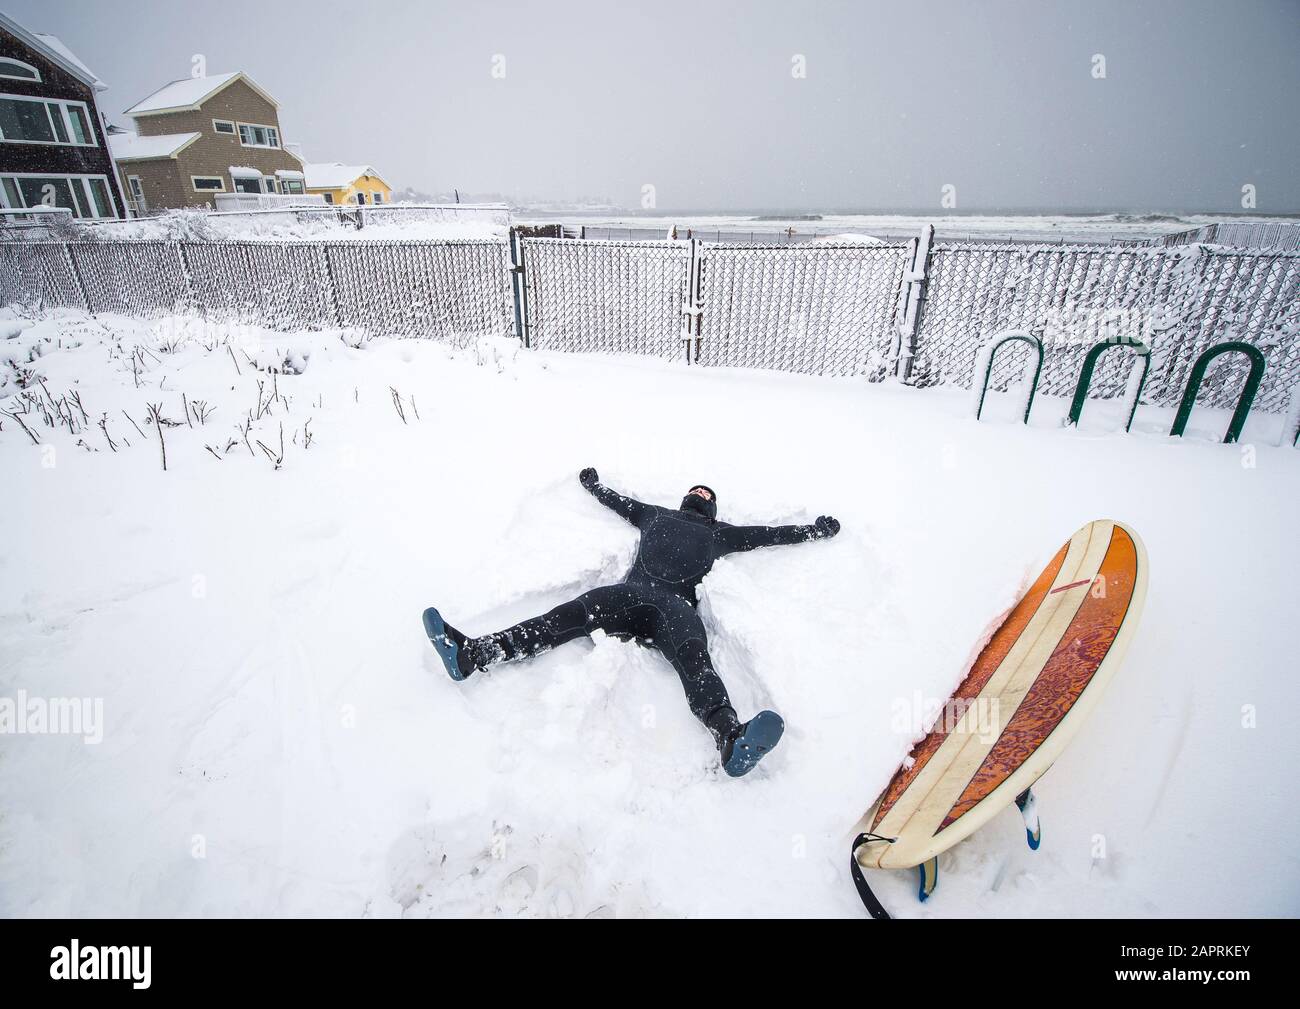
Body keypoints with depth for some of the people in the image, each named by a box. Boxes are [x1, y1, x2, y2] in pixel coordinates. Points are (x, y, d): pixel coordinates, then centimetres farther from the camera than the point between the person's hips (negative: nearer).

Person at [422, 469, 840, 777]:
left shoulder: (719, 533, 33)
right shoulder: (656, 515, 36)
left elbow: (769, 534, 37)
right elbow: (617, 501, 50)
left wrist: (814, 530, 39)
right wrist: (593, 485, 64)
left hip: (676, 605, -2)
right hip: (633, 593, 2)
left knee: (693, 657, -34)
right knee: (574, 613, -24)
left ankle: (731, 735, -63)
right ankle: (472, 653, -37)